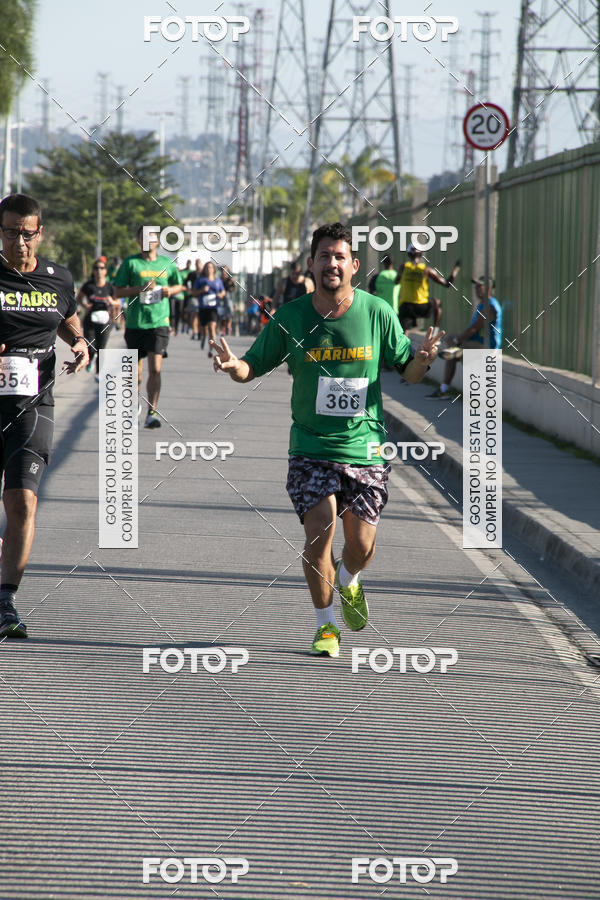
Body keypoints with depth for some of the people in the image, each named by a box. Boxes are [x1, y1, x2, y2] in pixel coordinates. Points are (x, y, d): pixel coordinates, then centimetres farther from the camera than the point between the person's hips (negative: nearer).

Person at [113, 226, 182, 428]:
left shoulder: (167, 263, 9)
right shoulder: (130, 263, 1)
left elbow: (178, 285, 23)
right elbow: (118, 290, -1)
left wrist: (170, 290, 1)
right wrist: (141, 288, -15)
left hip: (159, 322, 0)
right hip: (135, 323, 0)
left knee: (155, 369, -13)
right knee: (136, 371, 9)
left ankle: (152, 413, -11)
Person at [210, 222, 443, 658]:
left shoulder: (378, 313, -3)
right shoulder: (290, 317, -4)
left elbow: (406, 370, 5)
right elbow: (255, 367, 5)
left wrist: (423, 360, -17)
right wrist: (233, 366, -18)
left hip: (365, 446, 1)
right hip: (312, 447, -1)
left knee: (361, 545, 2)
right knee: (320, 530, -15)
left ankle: (349, 582, 40)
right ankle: (326, 624, 5)